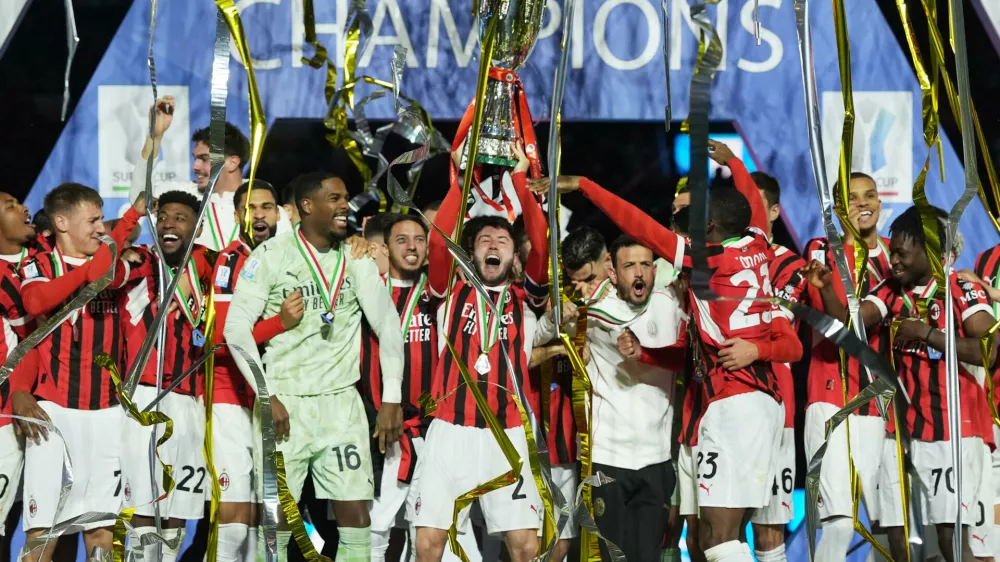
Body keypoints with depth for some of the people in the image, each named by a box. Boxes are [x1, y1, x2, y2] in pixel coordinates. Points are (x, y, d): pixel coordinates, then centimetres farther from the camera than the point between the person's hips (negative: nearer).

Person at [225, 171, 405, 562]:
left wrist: (392, 398, -2)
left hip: (342, 402, 3)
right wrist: (266, 395, -12)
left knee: (357, 515, 0)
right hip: (286, 403, -3)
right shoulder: (271, 255, -3)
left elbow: (388, 325, 5)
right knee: (277, 516, 0)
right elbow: (236, 328, -7)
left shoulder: (356, 258, 6)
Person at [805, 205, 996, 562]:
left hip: (953, 429, -6)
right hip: (902, 429, 6)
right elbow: (848, 323, -3)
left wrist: (926, 333, -20)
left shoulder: (962, 291, -7)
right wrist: (825, 289, -19)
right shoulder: (891, 290, 9)